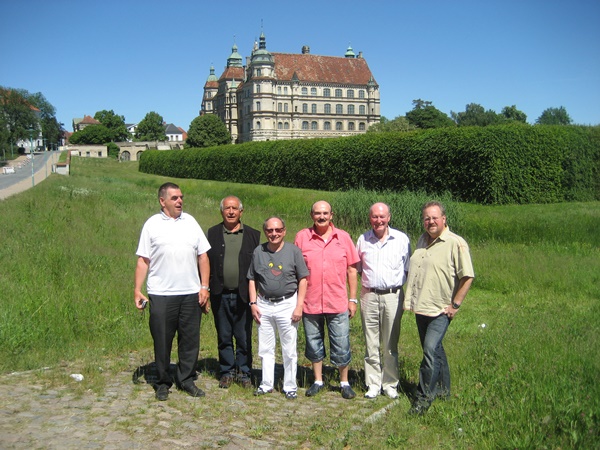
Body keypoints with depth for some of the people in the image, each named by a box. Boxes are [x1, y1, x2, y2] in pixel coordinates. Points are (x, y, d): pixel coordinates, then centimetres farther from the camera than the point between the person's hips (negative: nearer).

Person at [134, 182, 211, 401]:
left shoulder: (190, 222, 9)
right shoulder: (152, 224, 1)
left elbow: (203, 257, 9)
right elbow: (143, 260, -1)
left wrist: (204, 287, 3)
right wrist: (137, 290, -8)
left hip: (191, 293, 3)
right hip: (161, 294, -3)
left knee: (190, 340, 8)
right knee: (162, 340, 6)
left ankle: (187, 379, 22)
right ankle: (163, 383, 20)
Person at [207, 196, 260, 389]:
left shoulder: (253, 235, 3)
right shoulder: (211, 234, 5)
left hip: (243, 295, -1)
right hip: (220, 295, 1)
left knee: (244, 337, 6)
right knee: (224, 337, 10)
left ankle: (244, 372, 21)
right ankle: (227, 371, 24)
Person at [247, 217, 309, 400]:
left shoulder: (293, 250, -4)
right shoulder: (258, 251, 3)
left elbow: (302, 279, -3)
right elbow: (252, 279, 10)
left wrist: (299, 306, -9)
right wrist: (253, 303, 2)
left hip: (287, 304, -3)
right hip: (264, 305, 3)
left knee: (289, 350, 6)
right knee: (265, 349, 12)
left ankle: (290, 387, 19)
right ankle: (266, 384, 26)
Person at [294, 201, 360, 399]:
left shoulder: (343, 237, 1)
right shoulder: (302, 237, -1)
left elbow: (352, 270, 5)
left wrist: (353, 299, 3)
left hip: (338, 303, 0)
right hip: (310, 303, 1)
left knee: (341, 346, 6)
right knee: (314, 344, 14)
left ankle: (344, 382, 23)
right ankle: (318, 381, 30)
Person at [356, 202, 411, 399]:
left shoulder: (401, 239, 1)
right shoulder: (363, 240, 6)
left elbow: (407, 270, 5)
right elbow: (357, 269, 16)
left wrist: (406, 298, 0)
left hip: (393, 296, -1)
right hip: (369, 296, 2)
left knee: (390, 345, 6)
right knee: (371, 344, 7)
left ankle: (390, 384, 19)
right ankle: (373, 384, 16)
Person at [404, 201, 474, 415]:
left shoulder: (456, 243, -11)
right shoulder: (422, 239, 11)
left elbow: (467, 277, -12)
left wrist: (455, 305, -13)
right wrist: (410, 297, 15)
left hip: (440, 309, -7)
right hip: (421, 308, 7)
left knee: (431, 350, -13)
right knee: (434, 349, 17)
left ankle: (424, 397, -2)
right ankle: (443, 389, 33)